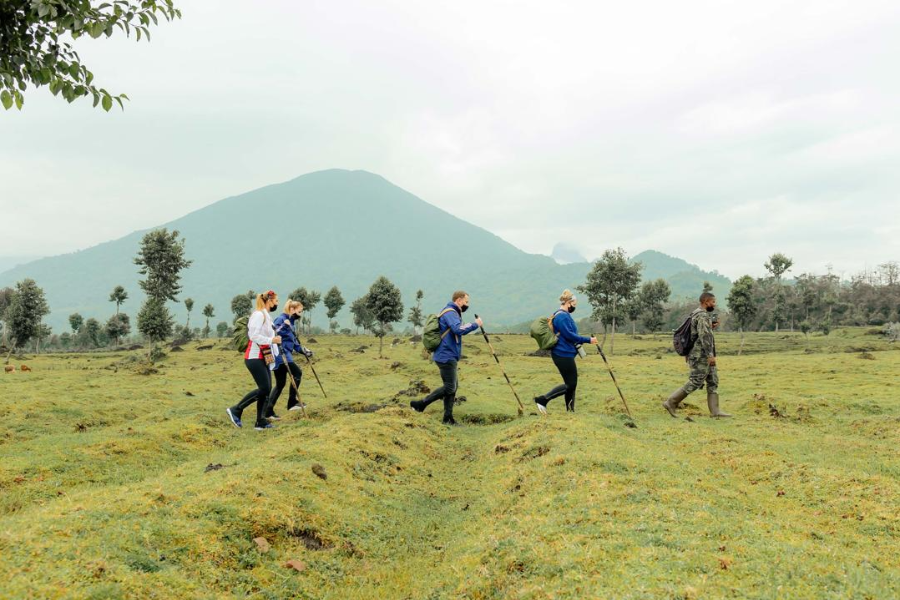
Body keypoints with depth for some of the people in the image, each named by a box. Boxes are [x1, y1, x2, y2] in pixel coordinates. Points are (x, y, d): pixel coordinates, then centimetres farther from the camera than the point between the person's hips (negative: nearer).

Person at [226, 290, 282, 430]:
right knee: (264, 389, -12)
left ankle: (260, 422, 9)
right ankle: (235, 410, -4)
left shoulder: (266, 316, 18)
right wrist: (272, 340, -22)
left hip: (262, 358, 10)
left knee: (267, 390, 6)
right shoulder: (259, 314, -12)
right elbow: (254, 335, -21)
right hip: (254, 358, -10)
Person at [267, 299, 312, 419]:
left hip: (284, 354, 10)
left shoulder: (290, 321, 19)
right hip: (280, 354, -10)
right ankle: (292, 402, -4)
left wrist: (304, 351, 19)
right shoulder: (281, 319, -9)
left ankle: (269, 411, 11)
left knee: (280, 384, 9)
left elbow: (294, 341, 25)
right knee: (297, 373, -9)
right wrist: (284, 325, -28)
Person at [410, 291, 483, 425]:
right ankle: (421, 404, -3)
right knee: (449, 388, -9)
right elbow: (459, 329, -29)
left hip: (449, 357, 11)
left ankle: (448, 418, 14)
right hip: (446, 357, -11)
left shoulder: (452, 313, 20)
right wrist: (475, 324, -19)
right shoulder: (450, 312, -13)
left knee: (453, 387, 11)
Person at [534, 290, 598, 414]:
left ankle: (570, 411, 16)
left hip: (565, 354, 11)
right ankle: (542, 400, -6)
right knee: (570, 384, -6)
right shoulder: (562, 316, -16)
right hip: (563, 355, -11)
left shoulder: (564, 315, 16)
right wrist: (588, 340, -16)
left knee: (572, 384, 12)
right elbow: (569, 335, -21)